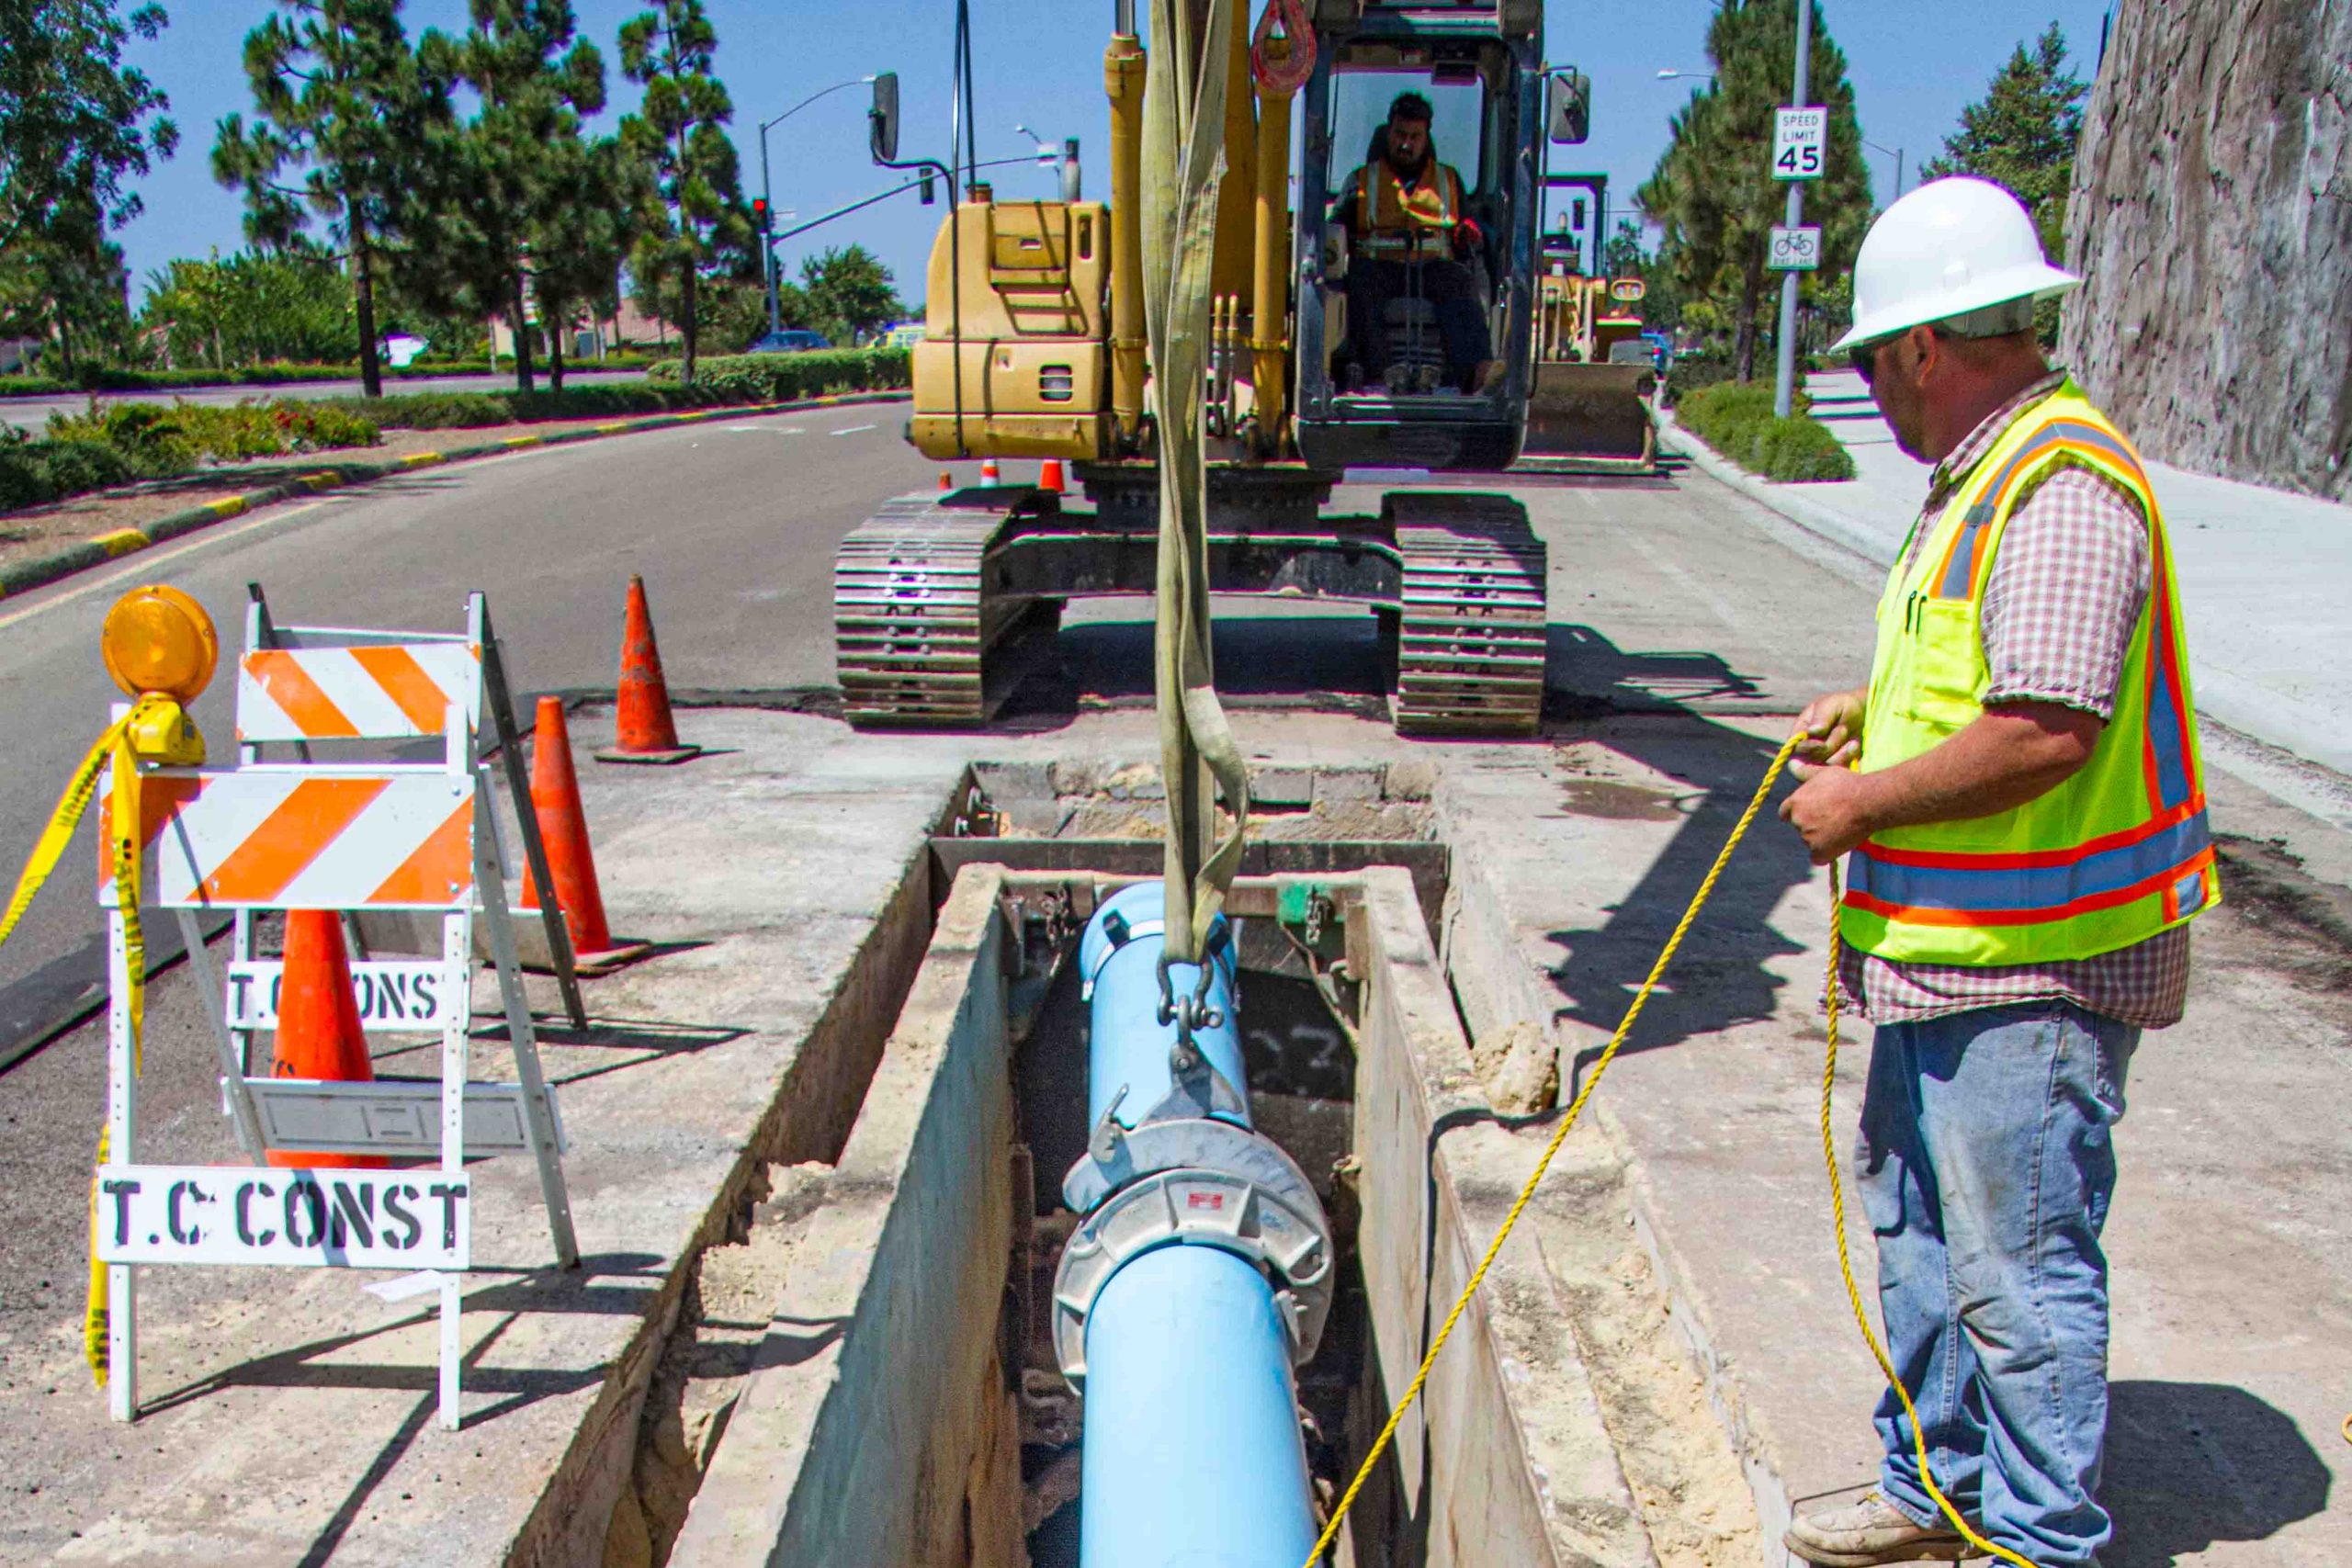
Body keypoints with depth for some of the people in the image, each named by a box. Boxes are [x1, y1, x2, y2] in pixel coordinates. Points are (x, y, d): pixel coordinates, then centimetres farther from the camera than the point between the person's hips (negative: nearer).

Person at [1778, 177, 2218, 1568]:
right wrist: (1873, 706, 14)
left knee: (2019, 1268, 2)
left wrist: (1861, 802, -19)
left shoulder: (2064, 487, -20)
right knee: (1917, 1226, 20)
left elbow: (2045, 731, -29)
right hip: (1949, 951, 11)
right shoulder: (1989, 474, 14)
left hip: (2034, 975, -11)